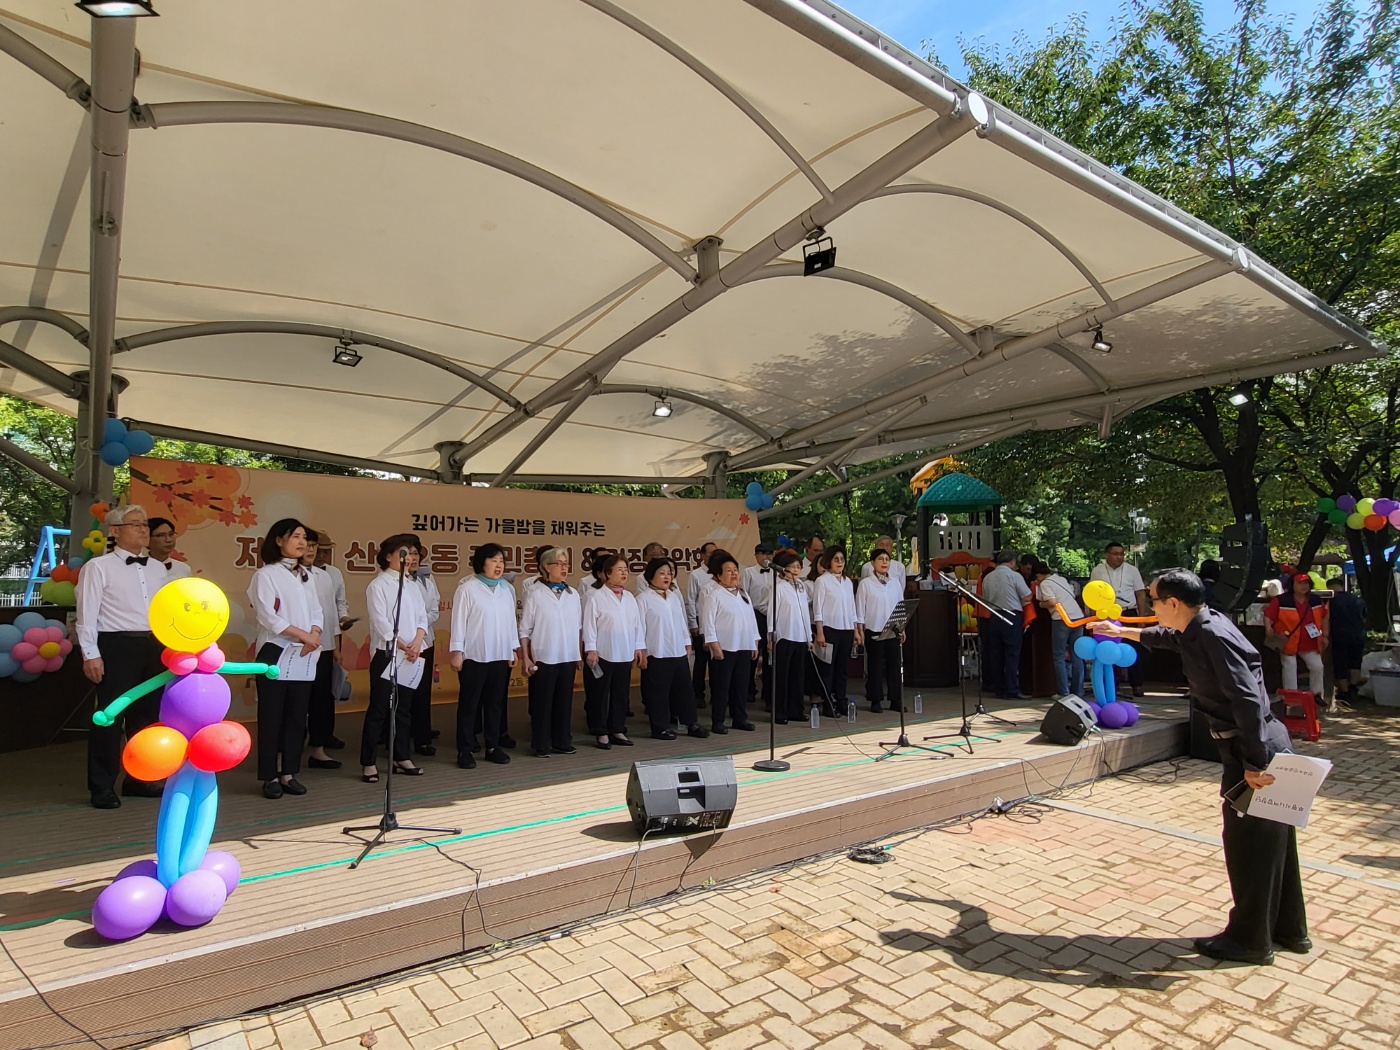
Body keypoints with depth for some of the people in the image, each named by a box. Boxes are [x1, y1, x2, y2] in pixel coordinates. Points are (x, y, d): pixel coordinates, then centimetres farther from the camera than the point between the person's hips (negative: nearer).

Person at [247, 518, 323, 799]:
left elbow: (316, 611, 11)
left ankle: (289, 773, 16)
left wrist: (315, 635, -9)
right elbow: (267, 616, -13)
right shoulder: (266, 575, -4)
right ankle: (270, 777, 9)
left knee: (297, 717, 8)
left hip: (304, 657, 6)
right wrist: (302, 635, -17)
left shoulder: (305, 576, 15)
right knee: (271, 718, 0)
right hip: (276, 653, -6)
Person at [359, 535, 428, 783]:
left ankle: (401, 758, 20)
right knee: (378, 709, -3)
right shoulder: (378, 585, -5)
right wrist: (403, 646, -17)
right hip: (386, 654, -6)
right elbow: (380, 622, -13)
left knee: (404, 708, 11)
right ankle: (368, 763, 4)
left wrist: (416, 642, -9)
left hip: (412, 656, 6)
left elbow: (422, 617, 8)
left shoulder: (413, 586, 15)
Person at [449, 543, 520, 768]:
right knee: (469, 704, 4)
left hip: (500, 656, 5)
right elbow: (458, 621, -7)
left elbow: (511, 621, 12)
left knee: (496, 703, 11)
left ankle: (493, 746, 22)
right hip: (474, 656, -5)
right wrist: (456, 651, -10)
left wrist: (513, 650, 11)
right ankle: (465, 750, 12)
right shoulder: (467, 589, -7)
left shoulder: (507, 589, 9)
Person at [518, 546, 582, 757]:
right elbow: (525, 629, -5)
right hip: (543, 658, -4)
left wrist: (580, 654, 9)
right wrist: (526, 658, -9)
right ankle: (541, 745, 16)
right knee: (542, 703, 5)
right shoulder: (535, 593, -7)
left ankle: (562, 742, 23)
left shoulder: (572, 594, 7)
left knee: (564, 701, 11)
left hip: (568, 657, 4)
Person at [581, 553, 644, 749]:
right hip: (603, 654, -5)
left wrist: (639, 646, 9)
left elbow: (637, 623, 13)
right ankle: (601, 732, 13)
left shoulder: (630, 597, 11)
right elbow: (589, 624, -9)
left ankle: (617, 730, 21)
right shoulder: (597, 597, -7)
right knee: (600, 694, 4)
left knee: (621, 694, 10)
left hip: (625, 654, 5)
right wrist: (590, 650, -12)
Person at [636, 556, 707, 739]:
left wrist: (687, 644, 13)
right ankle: (660, 727, 14)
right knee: (658, 691, 3)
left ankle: (692, 723, 21)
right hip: (656, 654, -6)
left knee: (684, 688, 11)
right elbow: (640, 626, -8)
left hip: (679, 652, 6)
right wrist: (641, 652, -10)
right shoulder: (644, 599, -7)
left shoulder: (674, 597, 12)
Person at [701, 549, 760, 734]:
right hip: (724, 648, -6)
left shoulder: (743, 595, 14)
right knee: (721, 686, 0)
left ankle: (740, 718, 22)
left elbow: (752, 619, 17)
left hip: (744, 648, 7)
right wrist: (715, 647, -16)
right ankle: (717, 722, 8)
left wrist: (755, 643, 13)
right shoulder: (713, 596, -8)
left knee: (741, 684, 11)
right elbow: (708, 623, -12)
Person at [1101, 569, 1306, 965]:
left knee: (1249, 844, 3)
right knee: (1272, 841, 20)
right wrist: (1122, 632, 41)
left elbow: (1248, 700, -27)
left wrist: (1253, 763, -27)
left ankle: (1250, 940, 17)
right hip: (1265, 747, 10)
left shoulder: (1215, 637, -22)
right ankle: (1289, 930, 36)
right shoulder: (1198, 630, 6)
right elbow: (1168, 637, 29)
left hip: (1255, 750, -10)